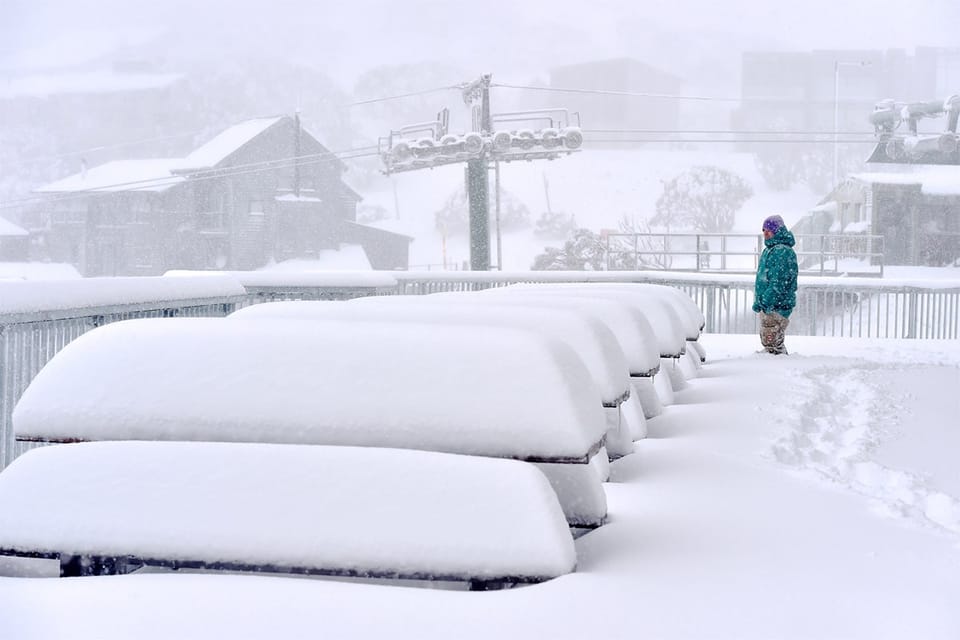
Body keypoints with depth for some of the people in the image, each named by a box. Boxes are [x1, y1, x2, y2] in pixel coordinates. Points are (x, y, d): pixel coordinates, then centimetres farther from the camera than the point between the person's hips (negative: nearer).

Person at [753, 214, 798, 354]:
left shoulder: (783, 251, -15)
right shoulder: (768, 250, 17)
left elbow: (779, 282, -21)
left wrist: (764, 301, -23)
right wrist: (758, 300, 16)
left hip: (777, 306, -11)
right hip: (767, 306, 11)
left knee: (771, 342, -12)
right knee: (767, 341, 17)